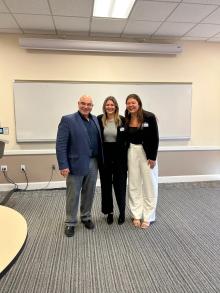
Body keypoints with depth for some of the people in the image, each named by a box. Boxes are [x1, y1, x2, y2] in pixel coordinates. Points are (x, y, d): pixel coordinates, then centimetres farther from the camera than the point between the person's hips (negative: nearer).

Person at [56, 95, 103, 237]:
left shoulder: (95, 119, 10)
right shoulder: (68, 120, -7)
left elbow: (99, 141, 10)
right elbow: (60, 144, -11)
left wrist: (100, 160, 4)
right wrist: (63, 165, -16)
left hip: (93, 163, 5)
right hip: (76, 164, -5)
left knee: (89, 193, 16)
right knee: (73, 195, 7)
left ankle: (86, 217, 35)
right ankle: (70, 223, 25)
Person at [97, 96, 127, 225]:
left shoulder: (122, 120, -3)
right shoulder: (99, 120, -1)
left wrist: (126, 156, -2)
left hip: (119, 156, -1)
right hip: (104, 156, 2)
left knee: (120, 184, 5)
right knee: (106, 185, 10)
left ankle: (122, 212, 24)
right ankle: (109, 212, 26)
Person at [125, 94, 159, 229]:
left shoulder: (149, 117, -11)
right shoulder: (126, 119, 3)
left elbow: (155, 138, -11)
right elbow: (126, 138, 7)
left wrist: (153, 157, -14)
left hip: (147, 153, -4)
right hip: (132, 153, 4)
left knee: (149, 185, 6)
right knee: (134, 185, 9)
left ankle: (148, 217, 19)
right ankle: (136, 215, 23)